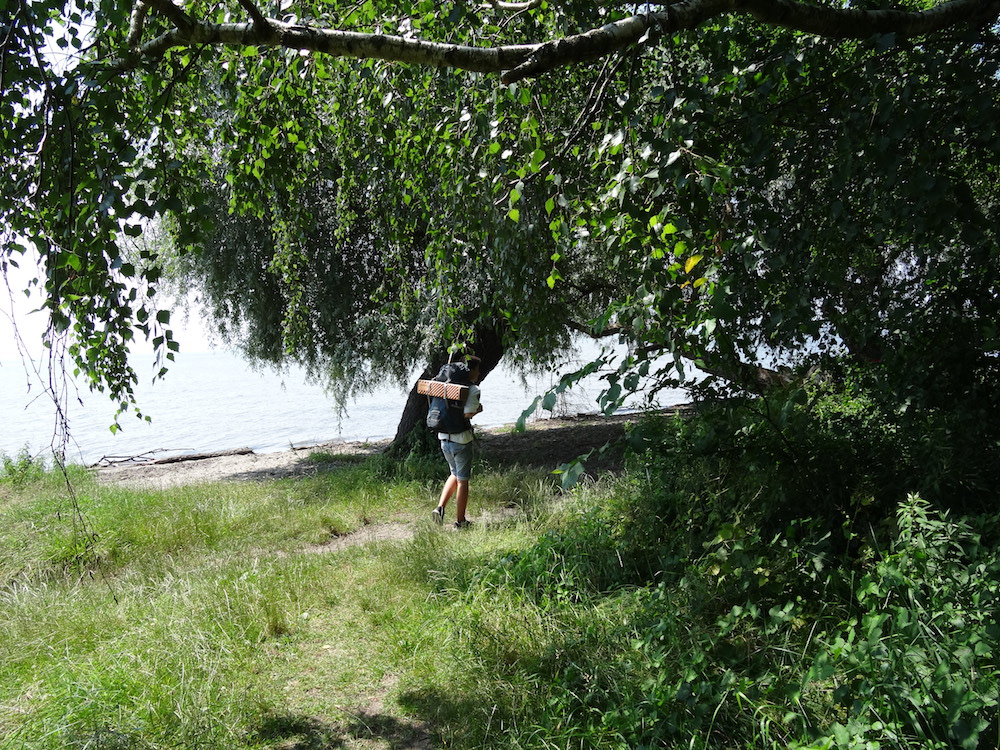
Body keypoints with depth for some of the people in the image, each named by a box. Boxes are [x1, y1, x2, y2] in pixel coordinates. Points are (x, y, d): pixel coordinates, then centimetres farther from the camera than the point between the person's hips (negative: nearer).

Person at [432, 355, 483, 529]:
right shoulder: (473, 389, -13)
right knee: (463, 480, 8)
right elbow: (468, 413, -24)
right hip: (461, 441, -6)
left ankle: (440, 507, 12)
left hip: (444, 438, 6)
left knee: (455, 474, 25)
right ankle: (460, 521, 16)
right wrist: (479, 409, -5)